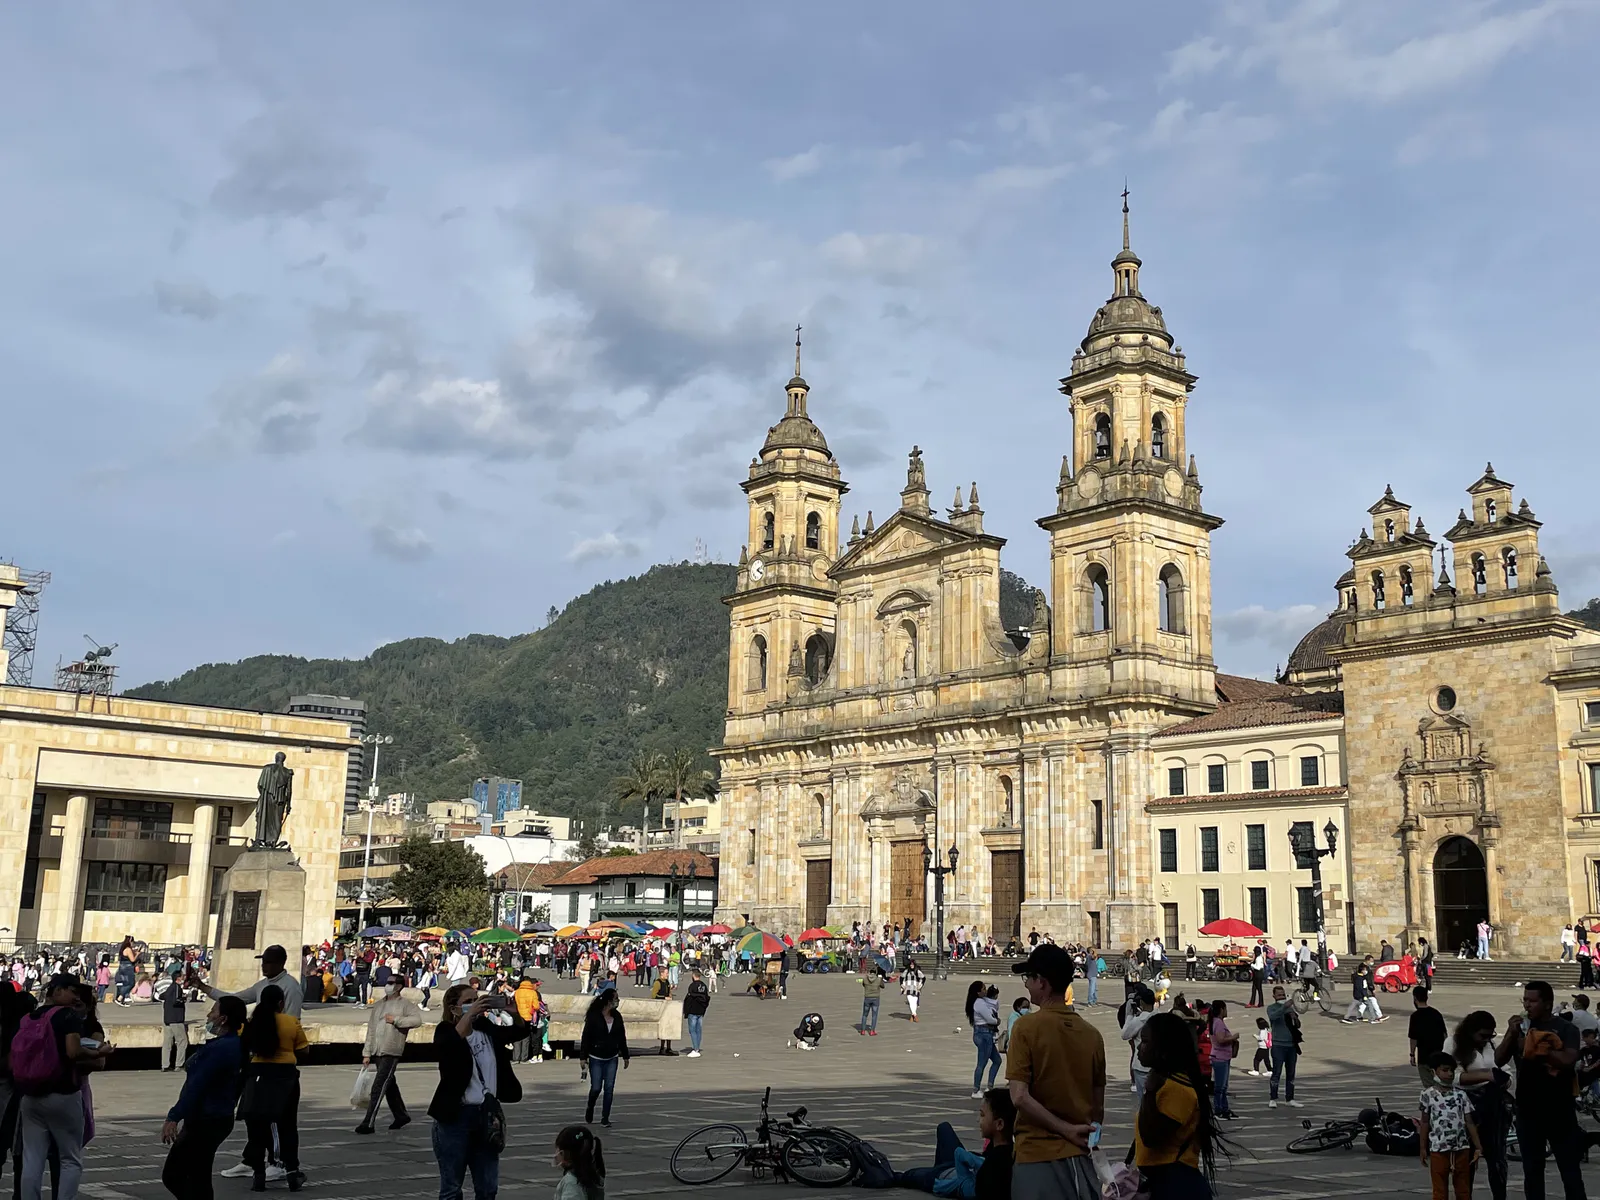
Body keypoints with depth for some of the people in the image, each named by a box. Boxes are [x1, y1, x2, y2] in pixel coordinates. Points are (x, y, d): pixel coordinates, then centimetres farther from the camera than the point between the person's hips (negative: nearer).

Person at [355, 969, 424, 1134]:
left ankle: (368, 1123, -10)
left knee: (378, 1087, -11)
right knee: (389, 1085, 17)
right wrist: (366, 1053, 10)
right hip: (377, 1051, 7)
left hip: (391, 1052, -7)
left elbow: (417, 1020, -18)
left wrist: (396, 1020, -17)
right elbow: (371, 1029, 14)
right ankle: (401, 1116, 30)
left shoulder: (405, 1004, -4)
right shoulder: (378, 1005, 15)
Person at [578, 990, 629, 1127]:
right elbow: (586, 1037, -10)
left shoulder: (617, 1016, 3)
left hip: (612, 1059, 4)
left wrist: (625, 1056, 14)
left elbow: (622, 1037, 11)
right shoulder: (594, 1016, -11)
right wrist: (583, 1056, -13)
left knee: (609, 1088, 0)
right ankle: (589, 1110, 27)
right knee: (596, 1088, -1)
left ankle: (605, 1118, 8)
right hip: (596, 1059, -4)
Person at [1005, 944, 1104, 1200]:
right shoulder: (1092, 1034, 4)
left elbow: (1020, 1097, -17)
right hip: (1078, 1155, 4)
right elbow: (1098, 1107, 9)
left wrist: (1067, 1129, -11)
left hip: (1037, 1156, -4)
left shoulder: (1026, 1027, -9)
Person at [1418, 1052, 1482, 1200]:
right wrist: (1422, 1148, 1)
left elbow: (1469, 1122, 6)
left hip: (1461, 1148, 3)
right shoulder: (1427, 1095, -3)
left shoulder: (1461, 1094, 5)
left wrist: (1478, 1147, 1)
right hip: (1438, 1149, -3)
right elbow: (1424, 1123, 2)